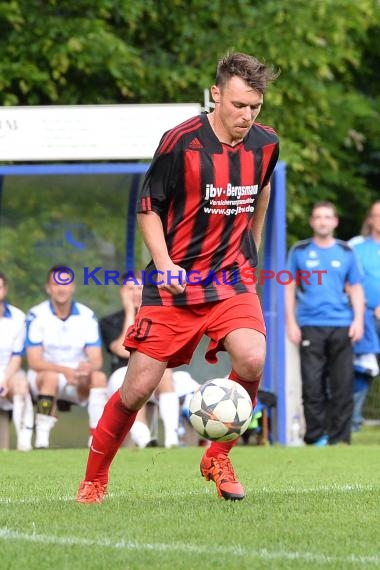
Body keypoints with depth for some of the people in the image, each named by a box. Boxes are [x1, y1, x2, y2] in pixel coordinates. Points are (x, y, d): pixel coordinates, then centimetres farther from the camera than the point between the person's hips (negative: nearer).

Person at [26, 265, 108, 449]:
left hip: (78, 379, 3)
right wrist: (65, 370, -34)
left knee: (99, 377, -27)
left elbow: (97, 360, -8)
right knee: (51, 377, -36)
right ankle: (41, 441, -34)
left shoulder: (87, 316, -2)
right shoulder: (37, 315, -10)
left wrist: (89, 367, -34)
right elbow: (34, 361, -17)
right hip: (43, 376, -3)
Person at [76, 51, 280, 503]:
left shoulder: (265, 144, 0)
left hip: (231, 278, 3)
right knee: (139, 386, -4)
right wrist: (164, 265, -16)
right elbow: (148, 207, -3)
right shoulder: (181, 141, -13)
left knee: (251, 361, -24)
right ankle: (94, 480, 18)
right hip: (174, 280, -2)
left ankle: (218, 459, -1)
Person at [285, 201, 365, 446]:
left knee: (343, 386, -1)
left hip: (341, 328, 1)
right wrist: (291, 323, 1)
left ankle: (340, 438, 5)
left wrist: (358, 320, 1)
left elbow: (356, 288, 13)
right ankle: (316, 437, 2)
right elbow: (290, 288, 9)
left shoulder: (346, 252, 11)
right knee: (312, 386, -4)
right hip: (310, 327, -1)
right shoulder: (300, 251, 8)